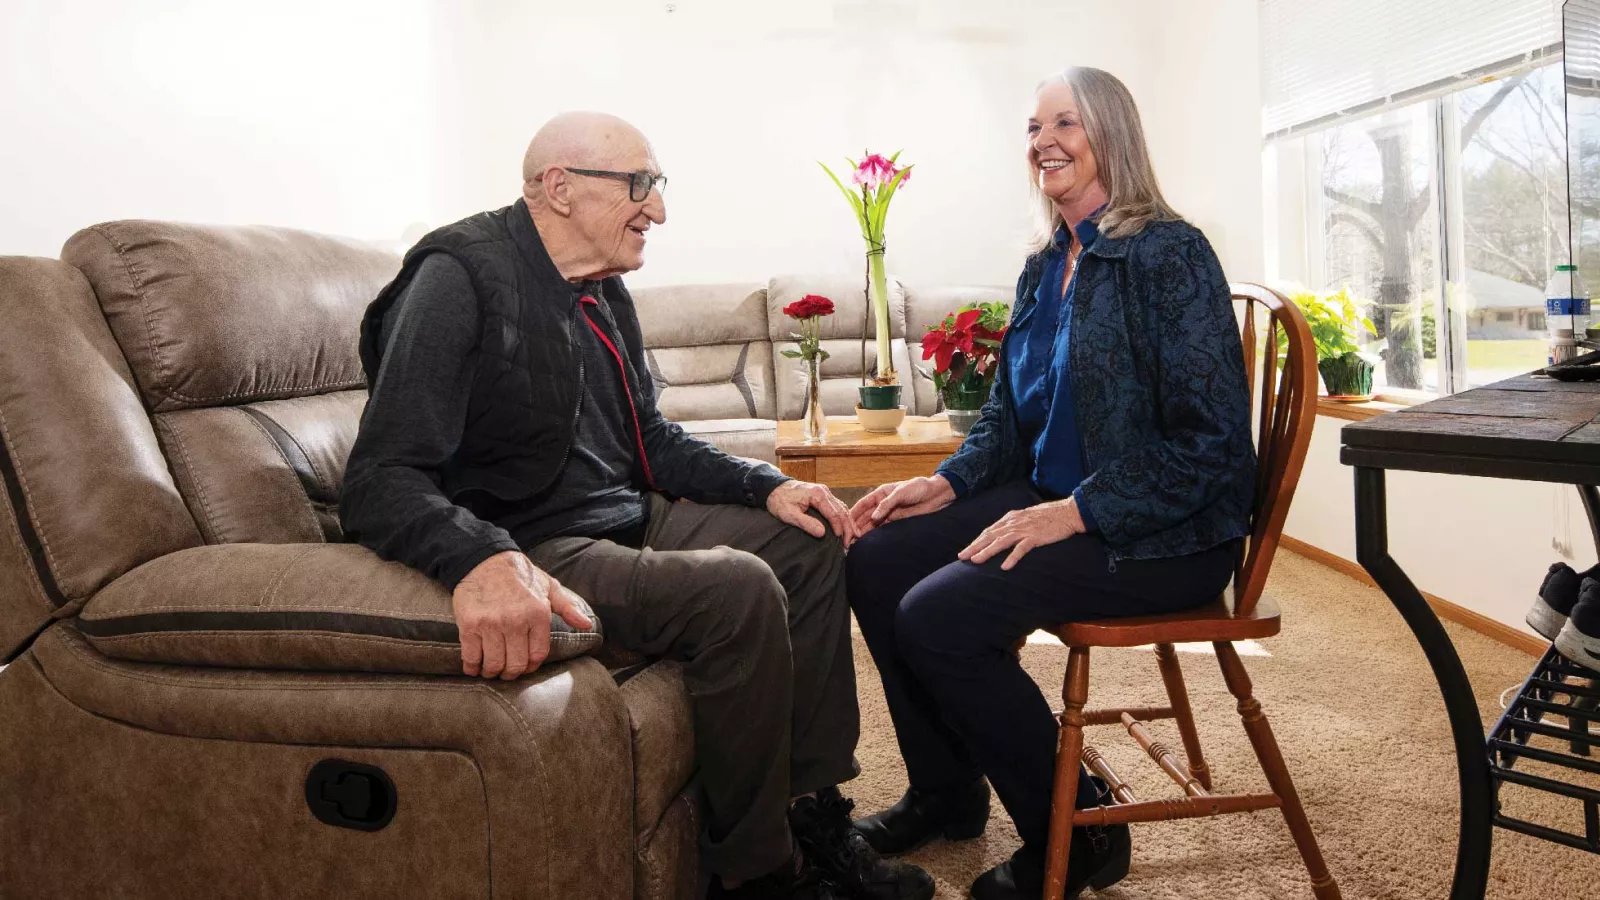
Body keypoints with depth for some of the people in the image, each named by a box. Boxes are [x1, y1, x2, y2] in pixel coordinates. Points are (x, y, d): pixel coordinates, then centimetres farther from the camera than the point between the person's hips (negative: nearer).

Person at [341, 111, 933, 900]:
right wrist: (481, 559, -47)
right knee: (739, 590, -28)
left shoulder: (603, 289, 10)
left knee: (810, 542, 8)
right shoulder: (463, 278, -18)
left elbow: (647, 435, 20)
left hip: (628, 520, 10)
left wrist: (766, 485, 6)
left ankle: (814, 816, 9)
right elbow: (381, 481, -26)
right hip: (535, 549, -10)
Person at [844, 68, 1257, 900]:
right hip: (1053, 503, 8)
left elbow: (1209, 439, -19)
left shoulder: (1170, 254, -13)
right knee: (875, 563, -2)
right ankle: (945, 794, 16)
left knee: (939, 614, -23)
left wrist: (1074, 513, -24)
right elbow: (1007, 416, 17)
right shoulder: (1044, 269, 11)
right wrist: (945, 484, 0)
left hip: (1163, 535, -8)